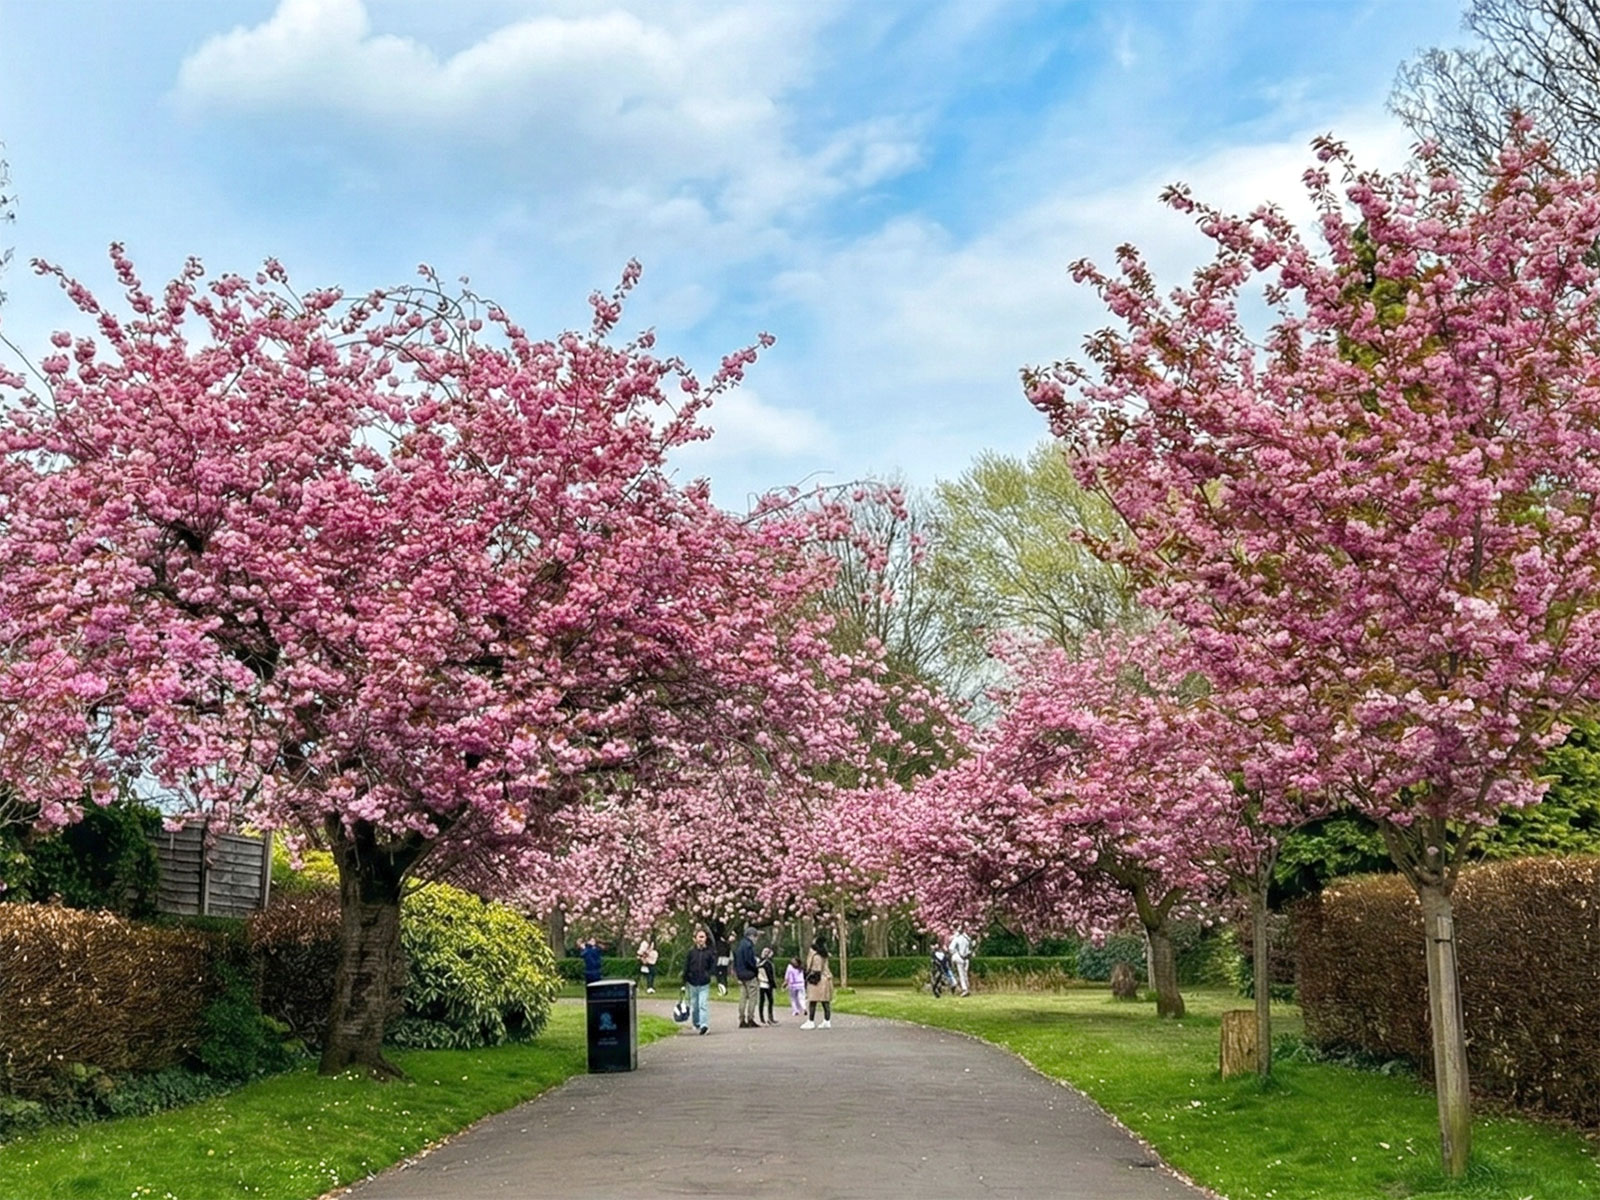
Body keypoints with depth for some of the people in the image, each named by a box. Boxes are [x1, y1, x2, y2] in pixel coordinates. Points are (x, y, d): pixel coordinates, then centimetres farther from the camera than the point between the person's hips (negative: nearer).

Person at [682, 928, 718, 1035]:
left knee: (703, 1004, -14)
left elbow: (713, 966, 2)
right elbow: (686, 967, 3)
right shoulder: (691, 951, -2)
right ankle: (696, 1024, 29)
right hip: (692, 983, 2)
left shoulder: (710, 952, -3)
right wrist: (685, 981, 2)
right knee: (694, 1005, 12)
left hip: (704, 984, -2)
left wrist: (708, 975, -13)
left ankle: (704, 1024, -18)